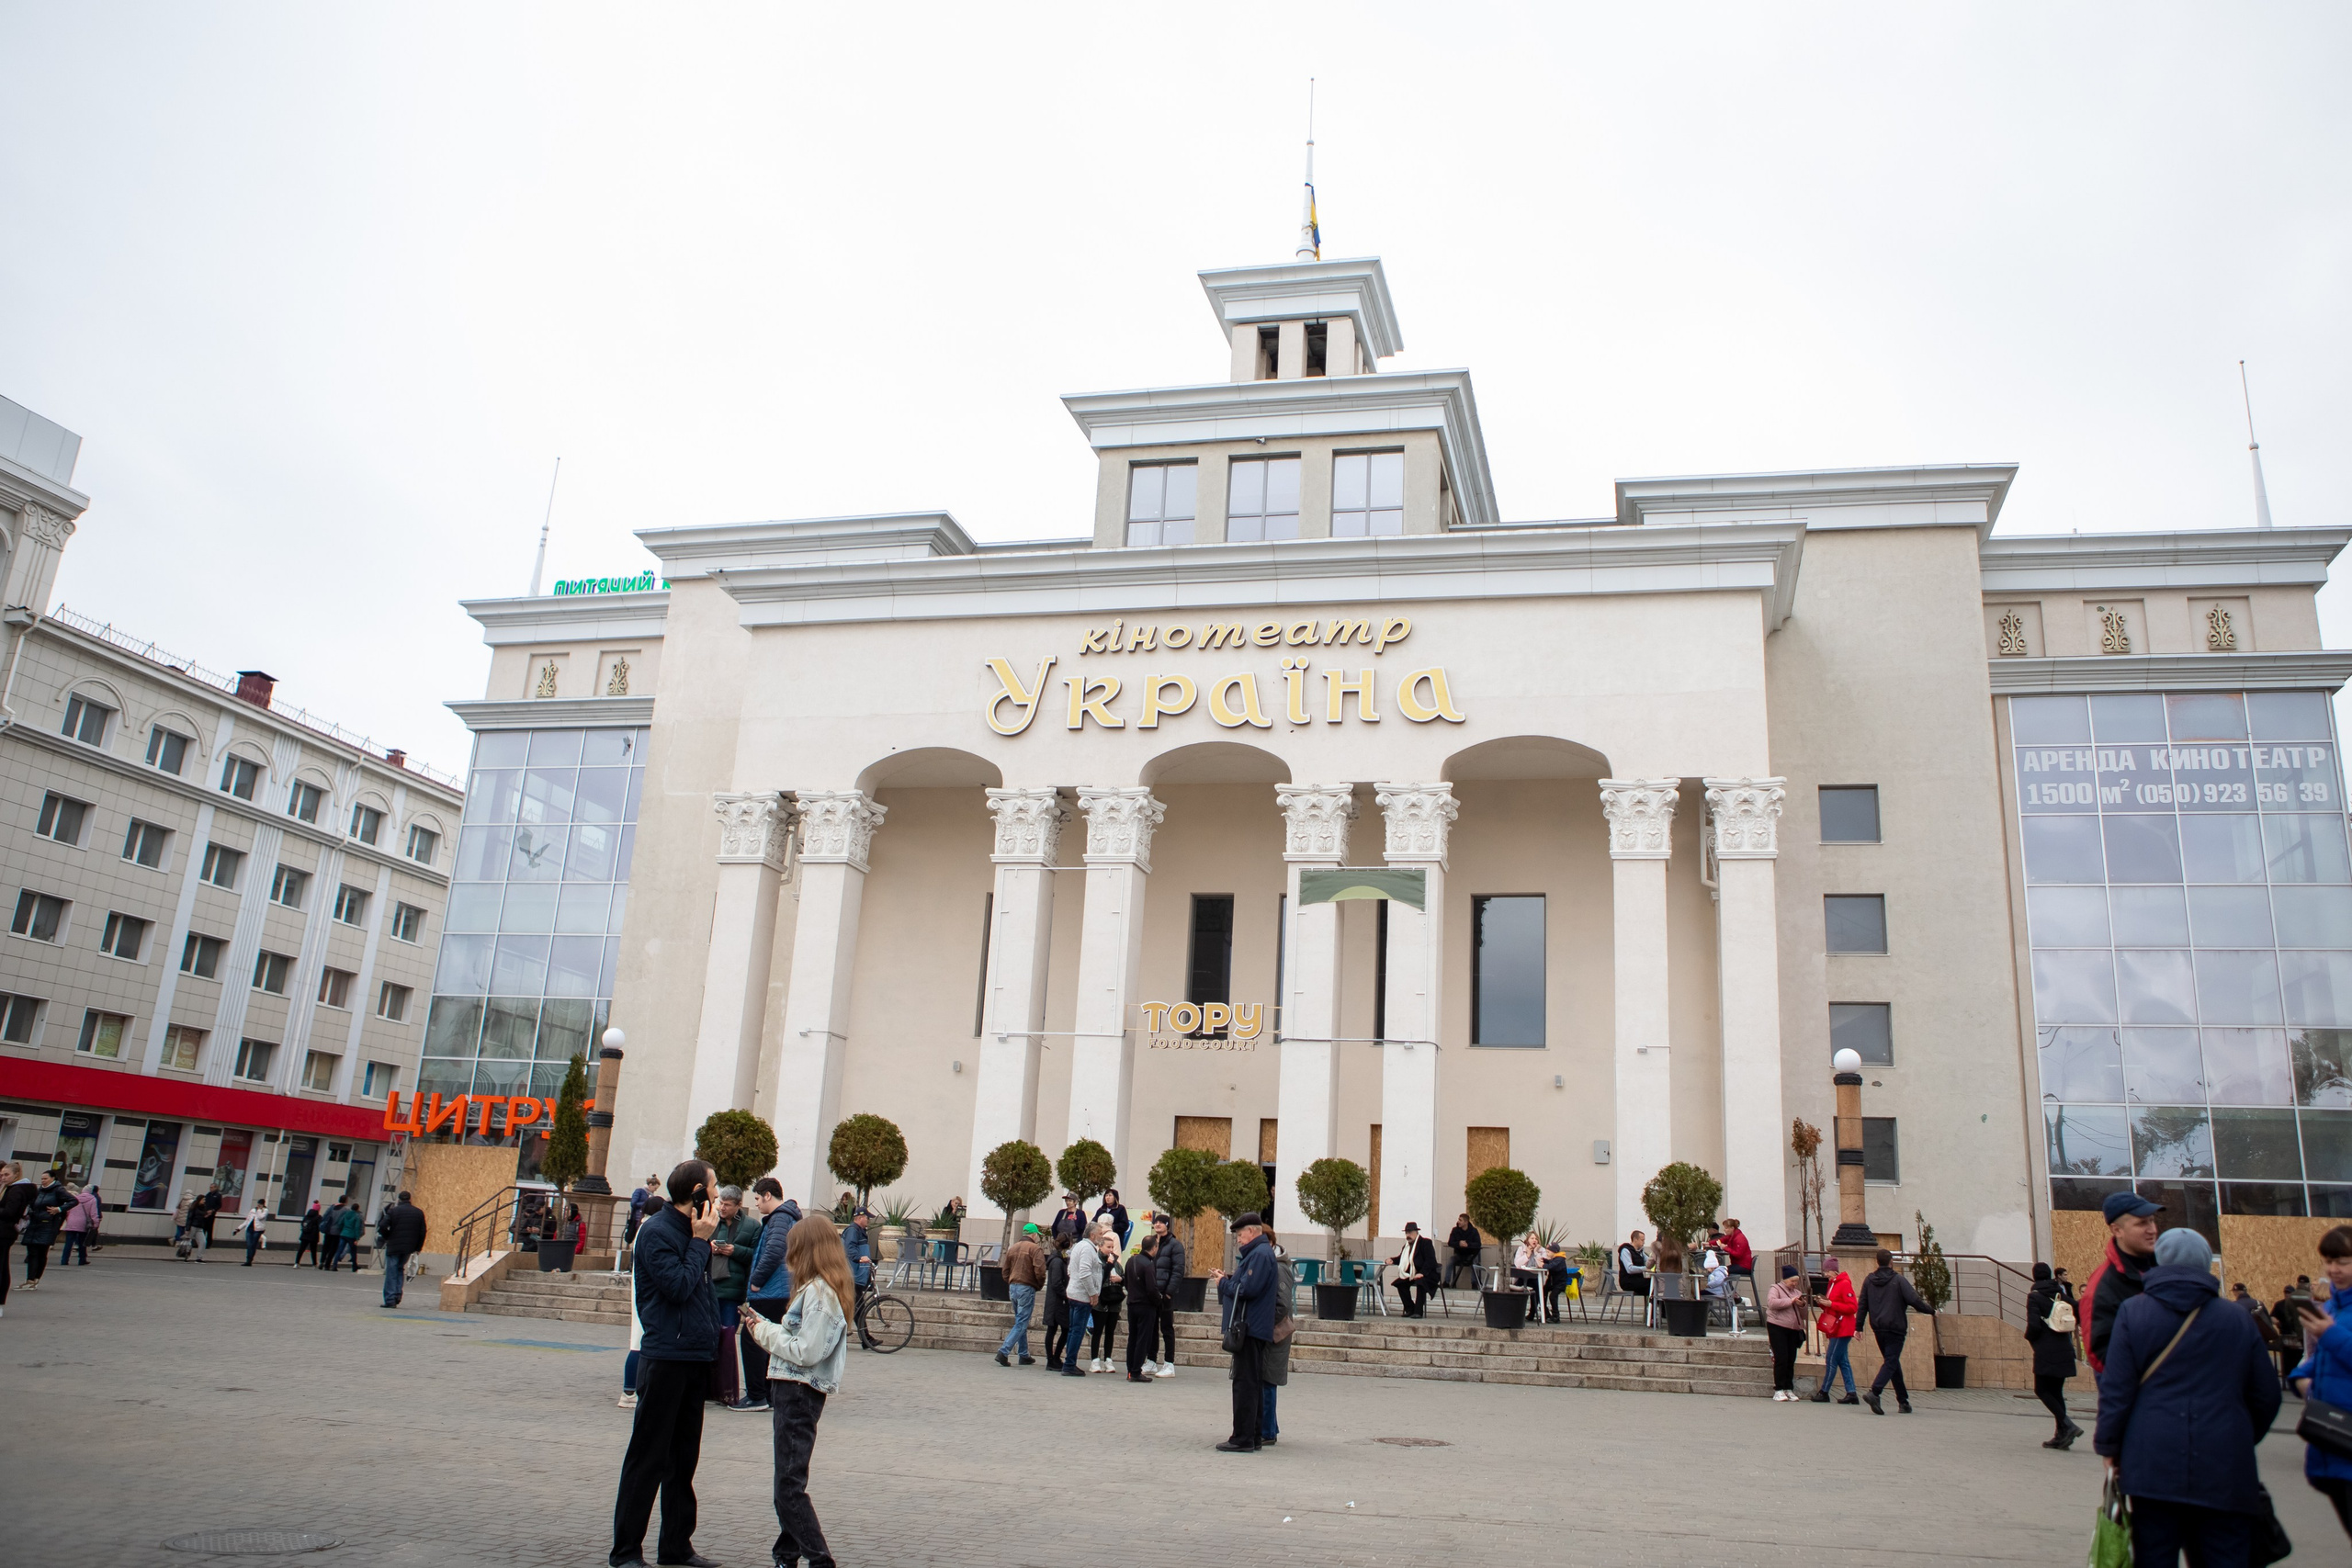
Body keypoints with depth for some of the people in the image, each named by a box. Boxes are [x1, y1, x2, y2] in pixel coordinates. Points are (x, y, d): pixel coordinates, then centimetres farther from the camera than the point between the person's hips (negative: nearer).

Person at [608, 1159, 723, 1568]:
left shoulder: (692, 1231, 14)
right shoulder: (657, 1232, -11)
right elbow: (678, 1286, -20)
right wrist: (700, 1242, -13)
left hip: (695, 1358, 8)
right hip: (665, 1360, -8)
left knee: (684, 1458, 14)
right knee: (648, 1457, -1)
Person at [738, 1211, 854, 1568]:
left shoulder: (818, 1291, -18)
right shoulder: (827, 1288, 14)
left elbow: (807, 1352, -22)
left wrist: (766, 1332, -10)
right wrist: (766, 1329, 8)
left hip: (799, 1393, -10)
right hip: (795, 1391, 10)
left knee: (789, 1488, -8)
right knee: (788, 1485, 16)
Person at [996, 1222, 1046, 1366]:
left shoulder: (1012, 1248, 13)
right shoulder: (1035, 1249, -7)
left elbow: (1005, 1271, 14)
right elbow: (1039, 1271, -16)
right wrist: (1039, 1286, -1)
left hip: (1013, 1288, 7)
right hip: (1027, 1288, -7)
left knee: (1020, 1322, 15)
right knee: (1021, 1323, -4)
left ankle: (1024, 1355, 19)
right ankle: (1004, 1351, -15)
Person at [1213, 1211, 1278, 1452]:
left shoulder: (1260, 1254, -15)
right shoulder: (1259, 1252, 19)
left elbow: (1247, 1289, -23)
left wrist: (1224, 1283, -8)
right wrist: (1228, 1279, 8)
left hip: (1250, 1328, -11)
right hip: (1255, 1327, 11)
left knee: (1245, 1383, -8)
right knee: (1253, 1383, 14)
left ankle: (1243, 1439, -6)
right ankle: (1252, 1437, 20)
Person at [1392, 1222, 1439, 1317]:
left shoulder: (1425, 1242, -7)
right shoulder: (1406, 1245, 17)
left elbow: (1430, 1260, -17)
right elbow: (1401, 1259, 24)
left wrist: (1422, 1273, -29)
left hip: (1427, 1275, -8)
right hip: (1412, 1274, 8)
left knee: (1420, 1283, -35)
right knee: (1400, 1283, -12)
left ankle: (1418, 1312, -32)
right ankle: (1410, 1310, -2)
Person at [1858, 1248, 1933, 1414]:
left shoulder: (1869, 1280, 7)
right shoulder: (1898, 1280, -8)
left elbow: (1862, 1305, 8)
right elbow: (1914, 1300, -14)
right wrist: (1931, 1311, 2)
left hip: (1878, 1328, 5)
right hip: (1895, 1328, -5)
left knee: (1893, 1362, 16)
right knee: (1891, 1362, -5)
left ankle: (1903, 1401, 19)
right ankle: (1874, 1393, -25)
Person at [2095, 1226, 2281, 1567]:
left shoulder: (2132, 1312, -1)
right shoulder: (2238, 1320, 6)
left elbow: (2116, 1388, -5)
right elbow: (2265, 1396, 12)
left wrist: (2109, 1446, 5)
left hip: (2153, 1464, -2)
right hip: (2226, 1473, 2)